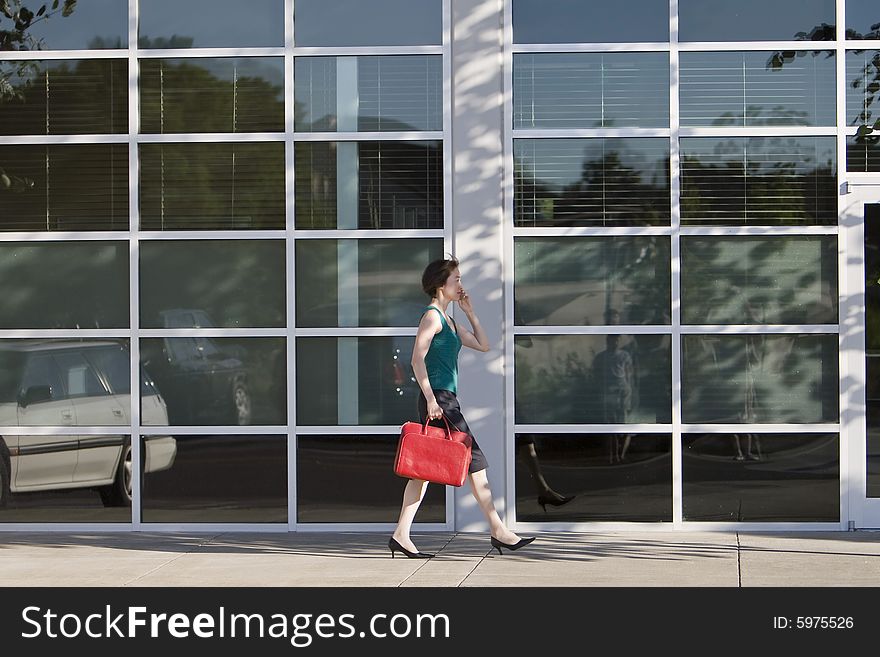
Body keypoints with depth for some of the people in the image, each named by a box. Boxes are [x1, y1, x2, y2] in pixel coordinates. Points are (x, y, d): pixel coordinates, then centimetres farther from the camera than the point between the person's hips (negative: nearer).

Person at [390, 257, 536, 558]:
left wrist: (469, 312, 19)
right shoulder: (432, 316, -9)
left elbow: (483, 345, 23)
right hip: (439, 399, -10)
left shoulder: (448, 320, 20)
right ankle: (499, 531, -1)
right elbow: (417, 359, -17)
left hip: (445, 400, 10)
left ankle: (401, 535, 4)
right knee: (475, 460, -5)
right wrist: (431, 398, -22)